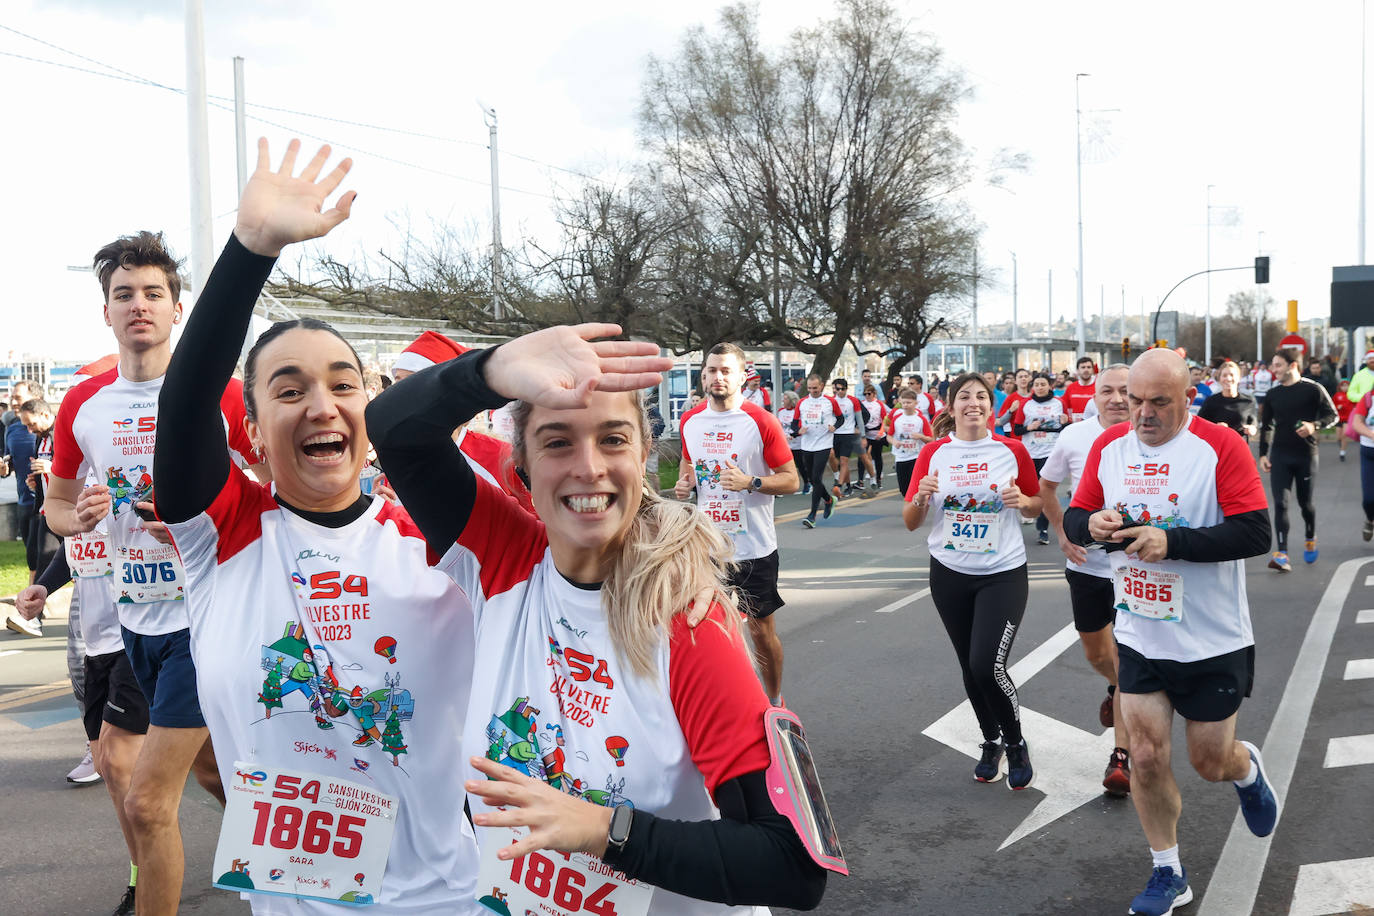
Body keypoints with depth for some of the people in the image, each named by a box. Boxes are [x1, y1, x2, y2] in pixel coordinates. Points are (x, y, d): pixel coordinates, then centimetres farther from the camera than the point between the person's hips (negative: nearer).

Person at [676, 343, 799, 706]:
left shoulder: (761, 421, -11)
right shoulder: (690, 421, 4)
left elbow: (790, 479, -8)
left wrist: (750, 482, -23)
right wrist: (684, 483, 1)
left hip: (753, 548, -4)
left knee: (761, 629, 7)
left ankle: (774, 701, 26)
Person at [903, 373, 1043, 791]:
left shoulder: (1012, 451, -4)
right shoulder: (933, 453, -1)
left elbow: (1037, 505, 8)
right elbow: (910, 522, 0)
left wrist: (1023, 501, -14)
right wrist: (921, 497, -21)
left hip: (1003, 573, -2)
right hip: (950, 574, 3)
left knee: (988, 666, -14)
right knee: (970, 667, 11)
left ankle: (1016, 744, 11)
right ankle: (990, 742, 35)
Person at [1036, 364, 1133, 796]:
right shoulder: (1074, 437, -5)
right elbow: (1045, 486, 11)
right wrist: (1062, 532, 2)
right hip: (1087, 564, 3)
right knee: (1096, 654, 20)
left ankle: (1122, 756, 8)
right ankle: (1117, 689, 54)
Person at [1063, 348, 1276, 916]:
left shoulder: (1220, 446, -15)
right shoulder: (1109, 447, 0)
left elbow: (1255, 533, -20)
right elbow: (1074, 518, 7)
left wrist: (1171, 541, -28)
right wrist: (1092, 524, -16)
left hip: (1213, 642, -3)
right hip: (1140, 638, 3)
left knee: (1211, 763, 10)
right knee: (1146, 757, 3)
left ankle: (1248, 770, 48)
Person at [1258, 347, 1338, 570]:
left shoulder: (1313, 389, -4)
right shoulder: (1272, 394, 7)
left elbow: (1332, 415, -3)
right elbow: (1266, 426, 13)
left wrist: (1315, 425, -22)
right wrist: (1263, 454, 7)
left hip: (1306, 454, -2)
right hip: (1280, 454, 2)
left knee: (1305, 502, 9)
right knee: (1280, 502, -9)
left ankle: (1310, 539, 38)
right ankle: (1281, 554, -13)